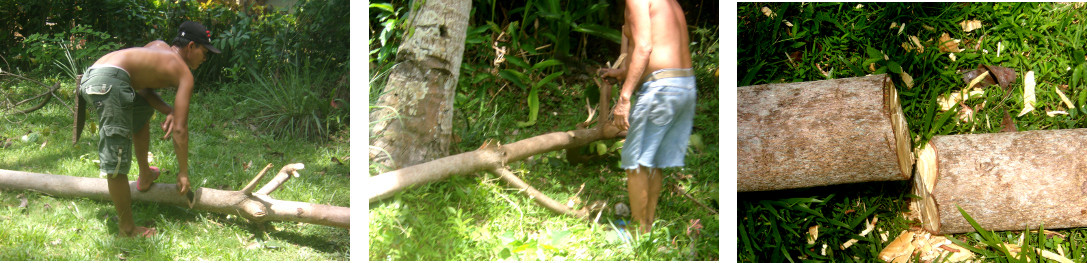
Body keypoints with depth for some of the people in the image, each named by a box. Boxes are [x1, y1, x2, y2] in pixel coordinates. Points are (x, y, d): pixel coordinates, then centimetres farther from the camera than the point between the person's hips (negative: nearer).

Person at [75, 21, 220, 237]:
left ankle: (145, 177, 47)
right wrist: (183, 173, 15)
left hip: (90, 75, 10)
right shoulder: (184, 74, 9)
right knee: (117, 162, -4)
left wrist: (168, 111, 8)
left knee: (141, 111, 36)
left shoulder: (159, 47, 30)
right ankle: (127, 228, 1)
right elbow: (180, 130, 6)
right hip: (109, 81, -10)